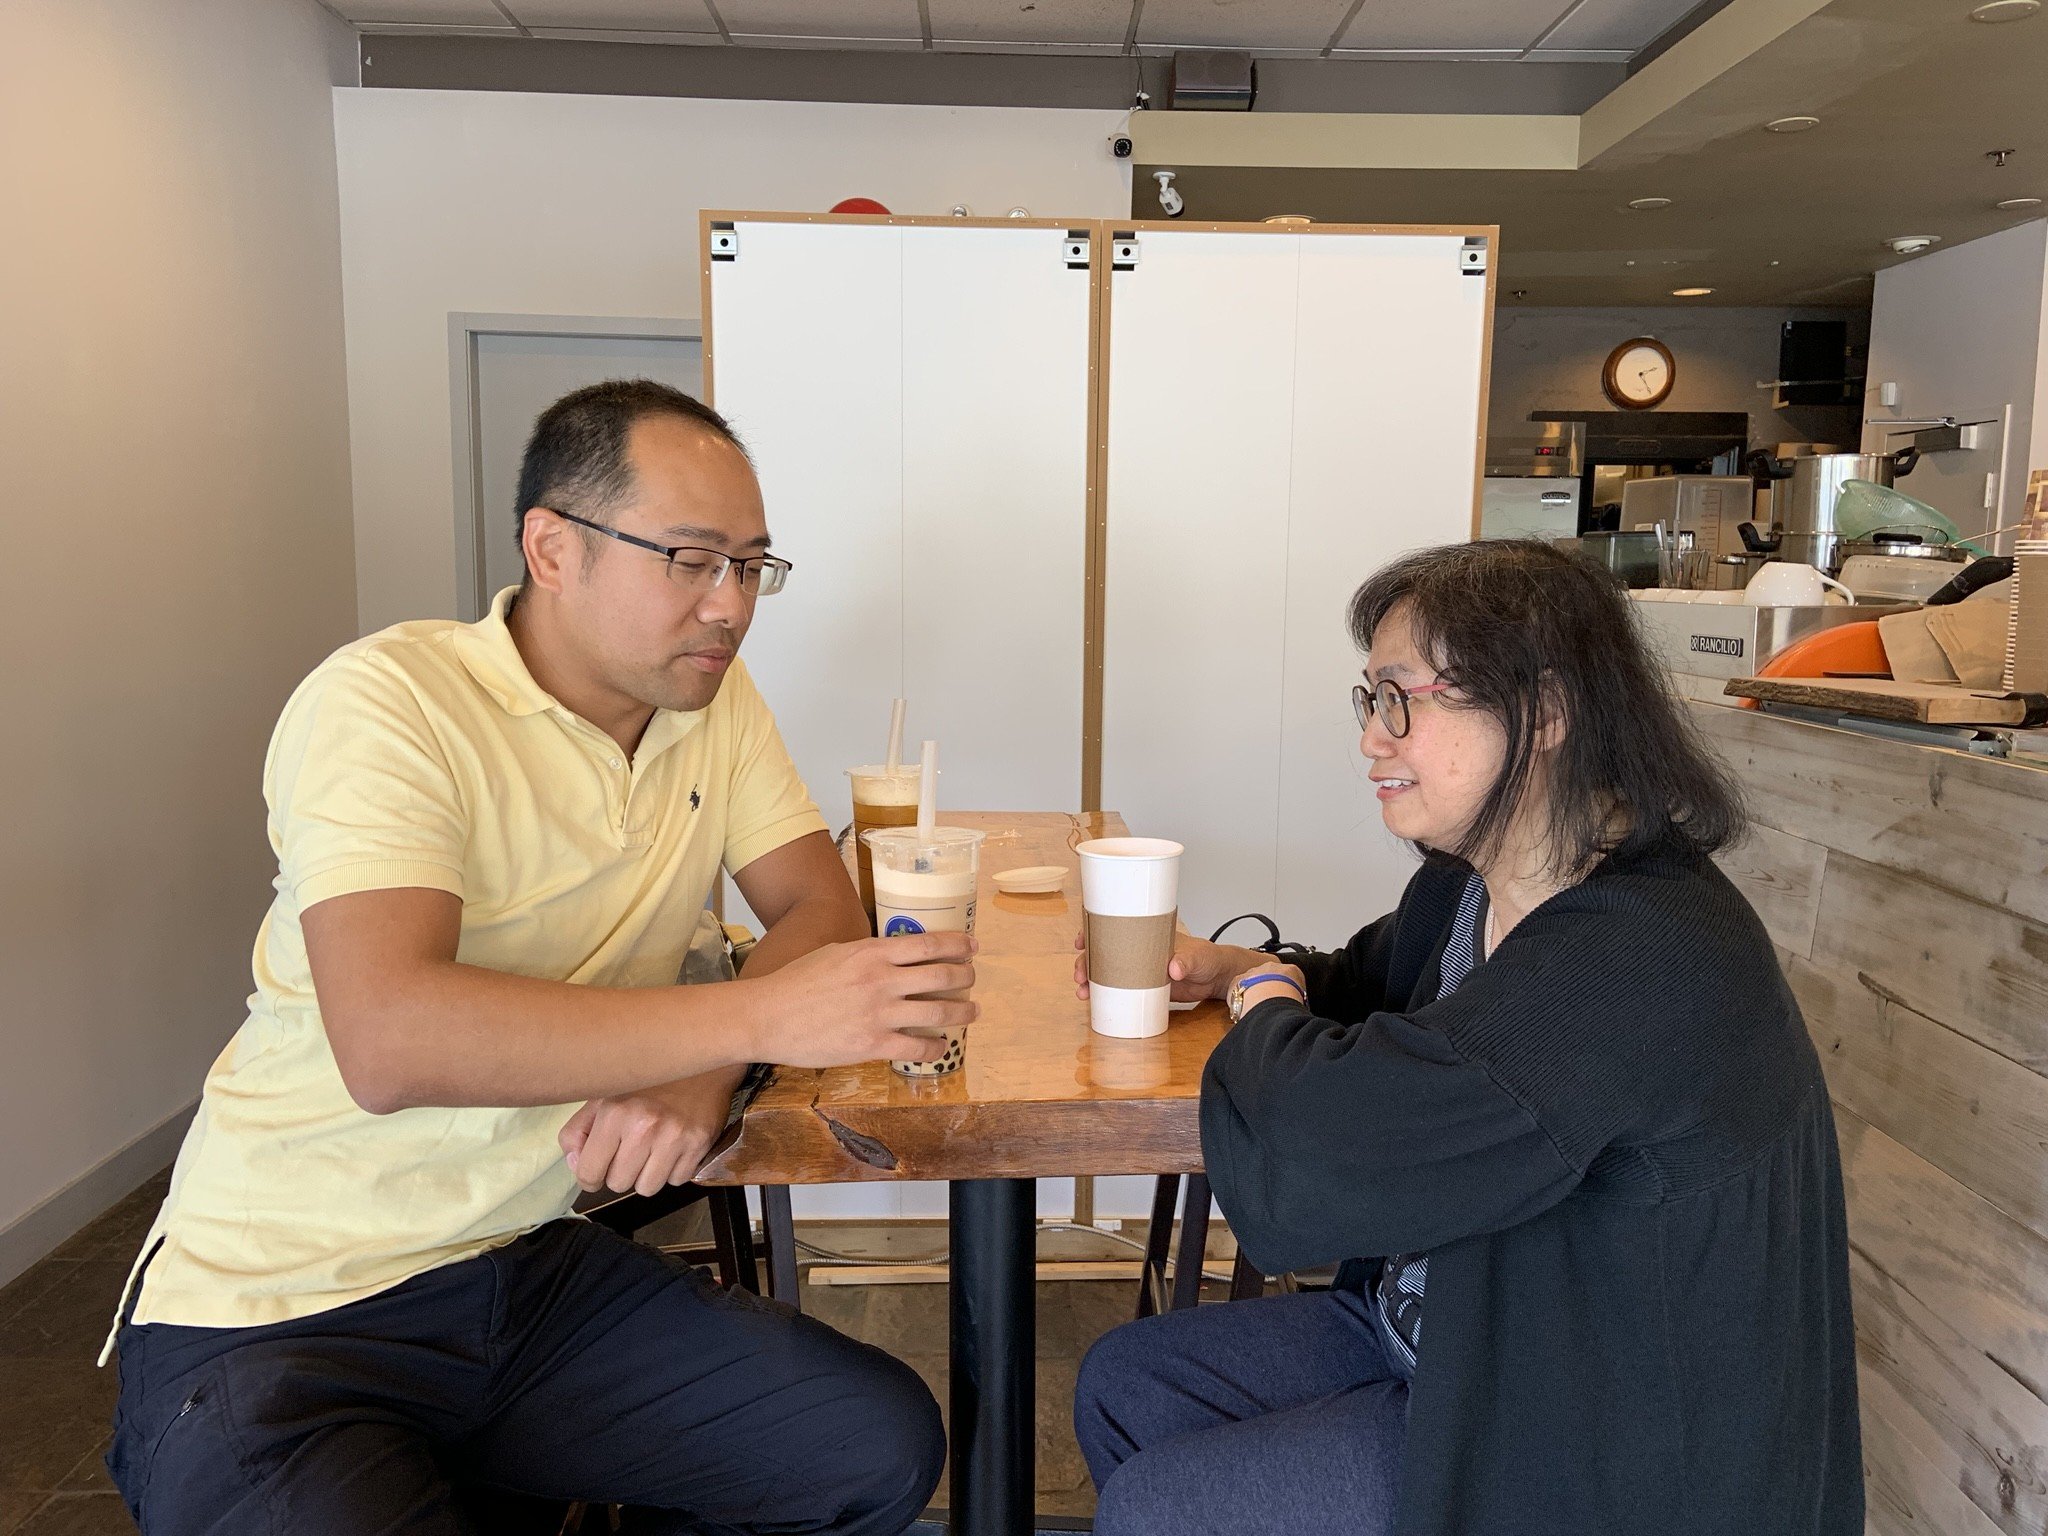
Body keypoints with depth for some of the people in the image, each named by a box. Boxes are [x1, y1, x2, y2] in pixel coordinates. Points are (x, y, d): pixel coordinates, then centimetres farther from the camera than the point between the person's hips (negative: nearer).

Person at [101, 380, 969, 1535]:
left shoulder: (714, 696, 2)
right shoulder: (388, 702, -18)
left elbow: (821, 906, -2)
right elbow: (389, 1039, -31)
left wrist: (703, 1074, -22)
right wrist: (756, 1015, -34)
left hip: (531, 1265, 6)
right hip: (277, 1310, -6)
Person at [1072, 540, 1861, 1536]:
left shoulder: (1639, 961, -33)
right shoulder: (1469, 885, -3)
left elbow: (1298, 1172, -36)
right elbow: (1368, 985, 19)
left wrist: (1263, 1001, -14)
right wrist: (1242, 967, -3)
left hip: (1596, 1456, -8)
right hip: (1430, 1336, 9)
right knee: (1123, 1387, 9)